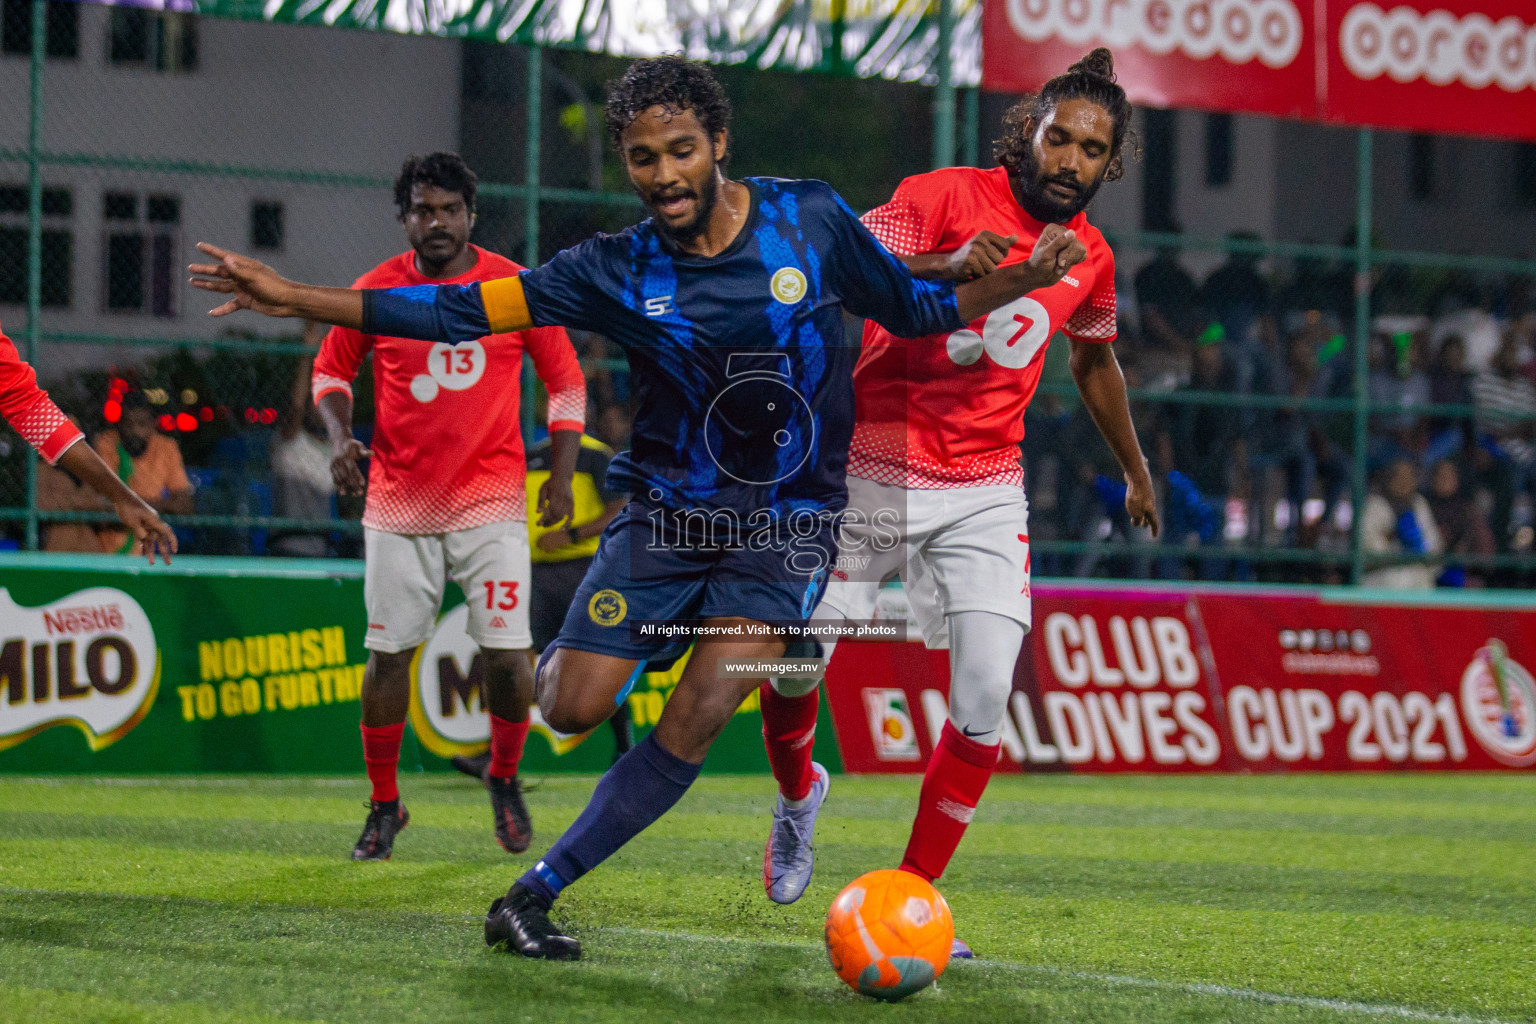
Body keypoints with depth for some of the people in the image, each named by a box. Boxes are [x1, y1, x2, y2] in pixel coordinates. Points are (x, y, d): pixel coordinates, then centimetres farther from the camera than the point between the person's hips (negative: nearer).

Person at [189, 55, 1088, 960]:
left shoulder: (812, 220, -6)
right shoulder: (618, 270, -6)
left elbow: (916, 310, 7)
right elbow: (460, 312, -5)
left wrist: (1024, 279, -11)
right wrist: (294, 298, -11)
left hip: (788, 528, -1)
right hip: (668, 508, 1)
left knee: (697, 722, -15)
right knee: (574, 710, -10)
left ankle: (534, 897, -4)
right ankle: (564, 656, 29)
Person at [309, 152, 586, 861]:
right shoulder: (376, 290, 1)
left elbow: (566, 382, 7)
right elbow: (331, 370, 14)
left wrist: (562, 473, 0)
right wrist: (340, 437, -4)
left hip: (491, 502, -1)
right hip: (398, 504, 1)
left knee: (508, 655, -6)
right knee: (388, 654, 0)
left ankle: (504, 778, 20)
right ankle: (384, 805, 15)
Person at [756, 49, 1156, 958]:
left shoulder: (1089, 259, 8)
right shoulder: (945, 196, -9)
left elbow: (1094, 361, 27)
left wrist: (1137, 468, 38)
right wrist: (946, 264, -38)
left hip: (985, 497, 3)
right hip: (871, 472, -3)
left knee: (987, 703, -11)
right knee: (795, 665, 0)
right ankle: (799, 790, 35)